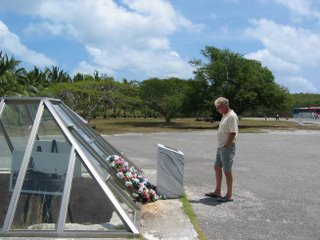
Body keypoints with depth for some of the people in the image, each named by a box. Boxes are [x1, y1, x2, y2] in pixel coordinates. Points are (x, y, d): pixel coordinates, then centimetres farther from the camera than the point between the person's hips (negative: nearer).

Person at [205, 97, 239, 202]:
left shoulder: (232, 116, -18)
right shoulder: (225, 115, 13)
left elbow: (233, 133, -23)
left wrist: (226, 146, -20)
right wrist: (221, 146, 14)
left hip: (227, 148, -10)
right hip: (220, 147, 10)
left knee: (227, 171, -1)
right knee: (217, 168, 17)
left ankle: (229, 195, 11)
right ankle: (217, 192, 29)